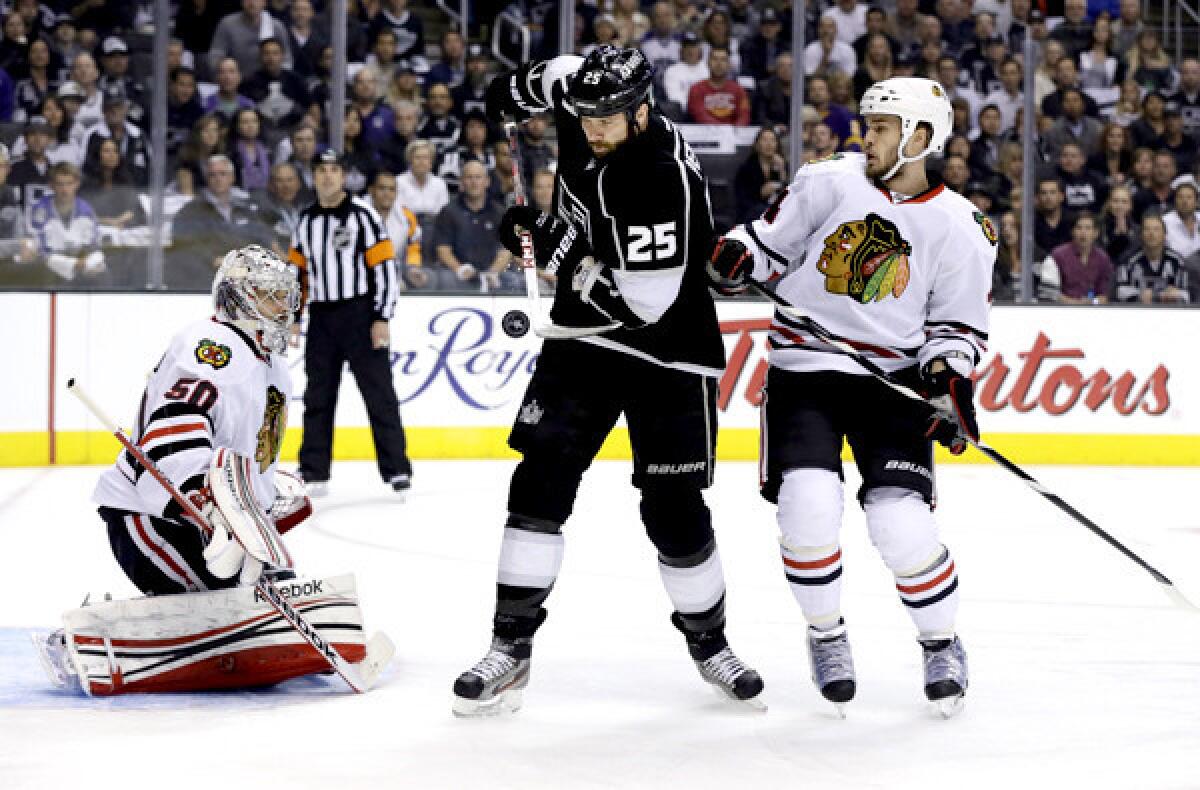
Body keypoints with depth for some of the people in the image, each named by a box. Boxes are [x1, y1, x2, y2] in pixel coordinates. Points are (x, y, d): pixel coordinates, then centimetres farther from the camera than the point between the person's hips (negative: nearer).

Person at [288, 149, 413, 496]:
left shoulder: (362, 213, -6)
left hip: (360, 315, -5)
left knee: (379, 393, -4)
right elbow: (297, 271, 19)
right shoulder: (306, 220, 11)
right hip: (321, 320, 5)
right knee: (318, 397, 6)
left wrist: (382, 318, -14)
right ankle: (314, 474, 10)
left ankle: (396, 469, -1)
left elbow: (385, 266, -9)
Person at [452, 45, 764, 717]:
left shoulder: (666, 181, -29)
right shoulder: (585, 99, -9)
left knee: (674, 510, -5)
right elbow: (551, 77, 16)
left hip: (668, 352, -6)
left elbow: (643, 302, -30)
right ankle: (511, 649, -3)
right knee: (542, 481, -5)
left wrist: (555, 245, -26)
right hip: (585, 332, 6)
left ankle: (708, 640, 20)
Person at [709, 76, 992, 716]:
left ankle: (941, 645, 13)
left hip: (891, 380, -1)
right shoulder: (828, 183, 0)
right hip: (804, 370, 1)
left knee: (900, 520, -15)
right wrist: (734, 258, -12)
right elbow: (768, 241, 9)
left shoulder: (961, 229, -1)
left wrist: (948, 375, -13)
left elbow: (957, 325, 5)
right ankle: (826, 636, 9)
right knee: (807, 507, -19)